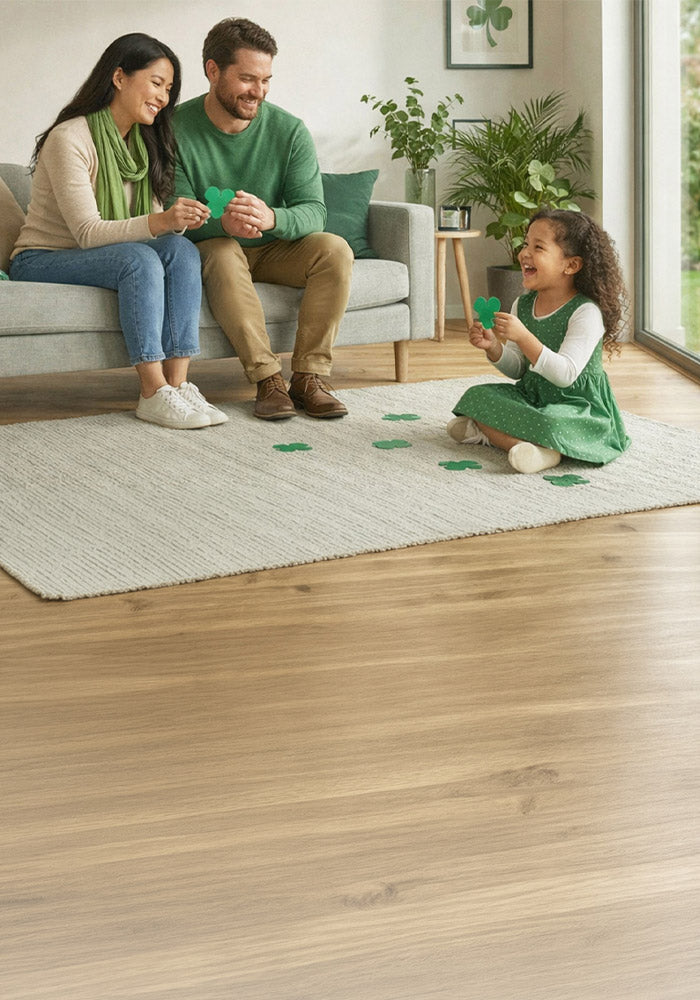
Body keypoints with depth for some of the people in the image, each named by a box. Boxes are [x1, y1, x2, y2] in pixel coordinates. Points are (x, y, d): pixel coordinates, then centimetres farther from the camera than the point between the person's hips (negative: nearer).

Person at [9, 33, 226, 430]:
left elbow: (154, 226, 4)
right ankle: (154, 394, -35)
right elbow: (89, 233, -23)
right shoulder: (69, 140, -16)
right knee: (139, 259, -34)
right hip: (41, 261, -7)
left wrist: (179, 220, -20)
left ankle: (177, 383, -30)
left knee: (182, 250, -23)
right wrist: (160, 222, -37)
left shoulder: (145, 143, 8)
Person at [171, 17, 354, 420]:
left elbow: (313, 211, -15)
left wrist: (271, 217, -39)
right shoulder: (177, 129, -14)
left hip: (274, 248, 3)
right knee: (224, 254, -36)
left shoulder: (290, 130, -8)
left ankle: (309, 376, -23)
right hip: (210, 247, -3)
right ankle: (268, 380, -34)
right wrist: (221, 223, -43)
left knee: (334, 250, -22)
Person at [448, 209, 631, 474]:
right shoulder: (522, 305, 3)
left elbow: (565, 375, -28)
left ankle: (487, 430, -17)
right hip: (531, 395, 8)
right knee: (476, 396, -7)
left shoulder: (586, 313, -19)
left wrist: (524, 337, -36)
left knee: (551, 426, -37)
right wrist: (493, 348, -10)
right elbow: (517, 369, 11)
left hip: (577, 405, -8)